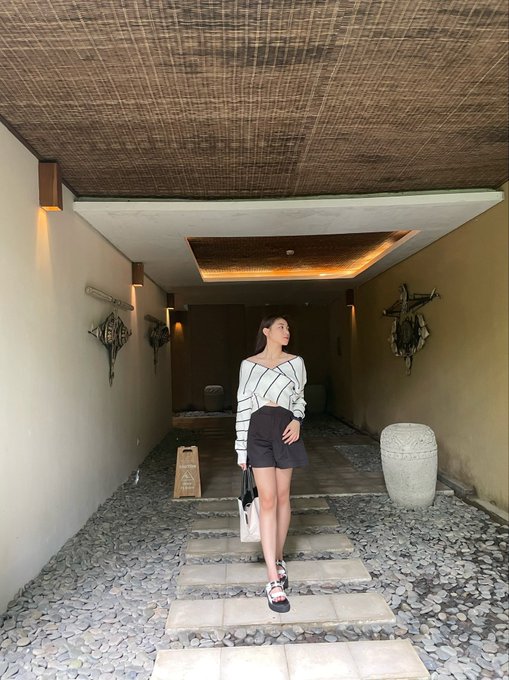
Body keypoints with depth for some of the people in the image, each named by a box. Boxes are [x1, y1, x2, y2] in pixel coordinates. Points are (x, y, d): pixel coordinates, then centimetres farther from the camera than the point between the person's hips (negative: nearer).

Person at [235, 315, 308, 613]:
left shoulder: (296, 362, 6)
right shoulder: (248, 364, 1)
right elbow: (243, 406, 1)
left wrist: (297, 419, -5)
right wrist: (241, 448, -1)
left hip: (285, 428, 2)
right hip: (259, 430, -2)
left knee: (283, 497, 9)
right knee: (268, 500, -4)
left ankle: (278, 559, 29)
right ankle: (274, 580, 0)